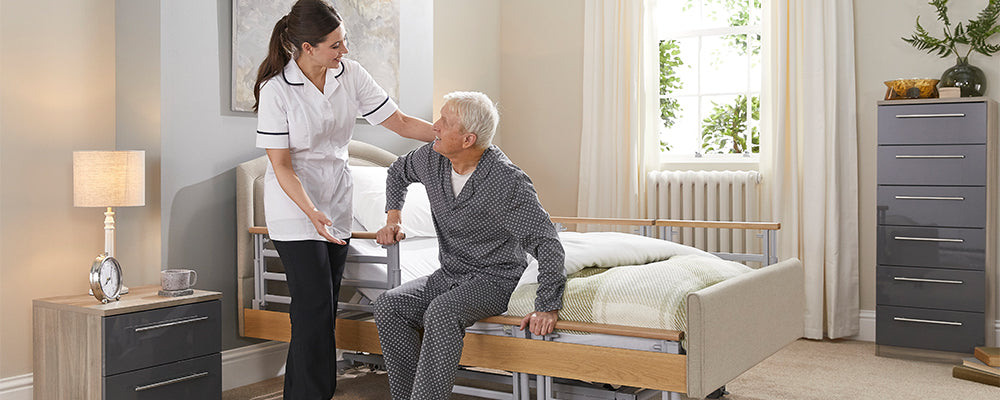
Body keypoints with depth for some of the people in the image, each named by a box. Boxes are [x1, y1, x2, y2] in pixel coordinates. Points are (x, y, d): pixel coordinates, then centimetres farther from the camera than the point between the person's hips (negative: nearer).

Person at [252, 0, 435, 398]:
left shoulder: (350, 74, -4)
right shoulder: (275, 89, -16)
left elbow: (401, 122, 0)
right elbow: (281, 165, -16)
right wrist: (312, 212, -29)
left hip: (336, 204, 5)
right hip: (295, 207, -5)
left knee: (319, 310, 8)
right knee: (315, 308, -10)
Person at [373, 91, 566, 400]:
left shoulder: (508, 181, -22)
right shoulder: (432, 158, -2)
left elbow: (546, 242, -23)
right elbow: (398, 172, 22)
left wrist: (548, 307, -30)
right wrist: (393, 219, 9)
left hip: (494, 279, -6)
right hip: (448, 275, 7)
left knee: (441, 313, -35)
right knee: (388, 306, -17)